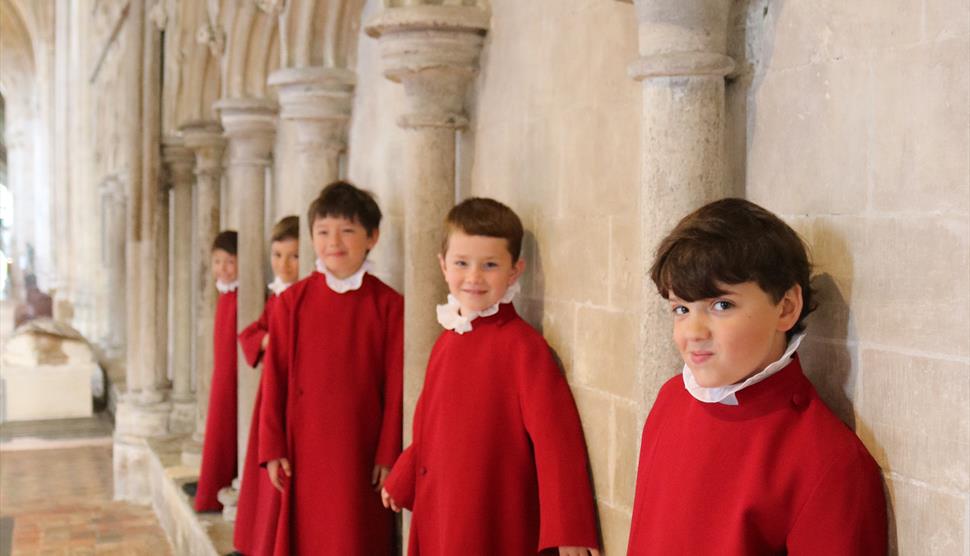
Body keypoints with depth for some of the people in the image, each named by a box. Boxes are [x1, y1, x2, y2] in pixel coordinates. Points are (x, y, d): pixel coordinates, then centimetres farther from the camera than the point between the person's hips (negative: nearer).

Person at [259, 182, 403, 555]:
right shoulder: (292, 301, -1)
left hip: (363, 451, -1)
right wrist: (273, 448, -2)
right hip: (305, 450, 1)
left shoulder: (388, 305, -4)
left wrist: (389, 455, -4)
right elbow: (274, 379, 0)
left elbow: (396, 387, -3)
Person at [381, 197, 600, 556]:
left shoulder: (522, 346, -15)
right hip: (438, 516, 6)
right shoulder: (448, 339, 6)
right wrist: (400, 482, 27)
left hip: (497, 525, -6)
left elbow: (555, 437, -18)